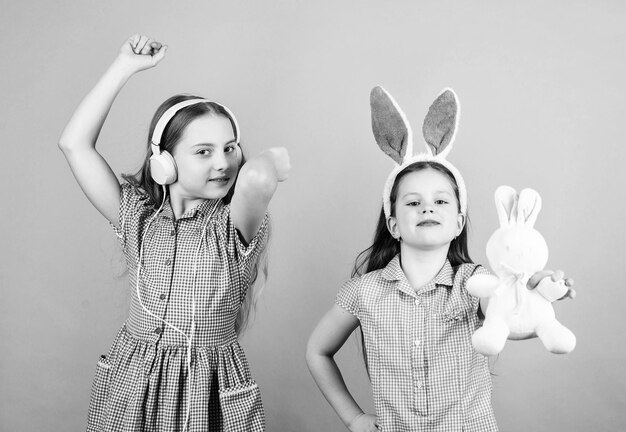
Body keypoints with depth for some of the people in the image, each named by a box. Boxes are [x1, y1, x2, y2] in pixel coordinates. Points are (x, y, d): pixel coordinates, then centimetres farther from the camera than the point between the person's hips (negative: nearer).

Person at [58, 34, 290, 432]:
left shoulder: (234, 225, -11)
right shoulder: (138, 217, -1)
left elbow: (257, 178, -36)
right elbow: (75, 144, -6)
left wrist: (273, 160, -16)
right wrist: (125, 67, -7)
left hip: (211, 391, -3)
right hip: (131, 385, 3)